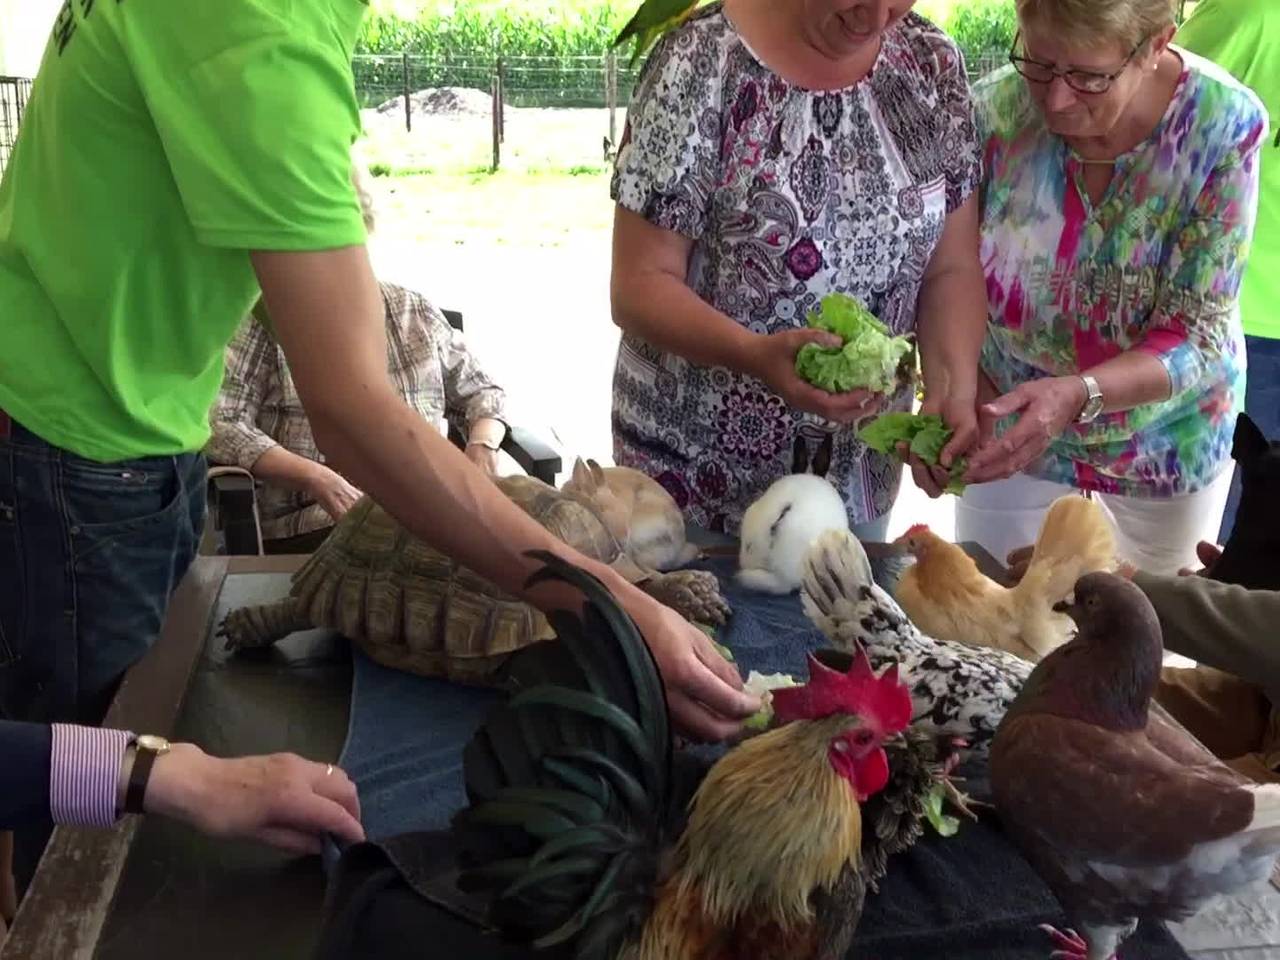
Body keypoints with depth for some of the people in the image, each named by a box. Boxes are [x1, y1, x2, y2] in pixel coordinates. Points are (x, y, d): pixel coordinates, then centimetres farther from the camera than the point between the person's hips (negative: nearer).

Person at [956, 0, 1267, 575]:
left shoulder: (1225, 126, -24)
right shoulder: (993, 114, -22)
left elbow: (1197, 336, -22)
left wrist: (1077, 394, -40)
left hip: (1166, 439, 0)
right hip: (1011, 429, 0)